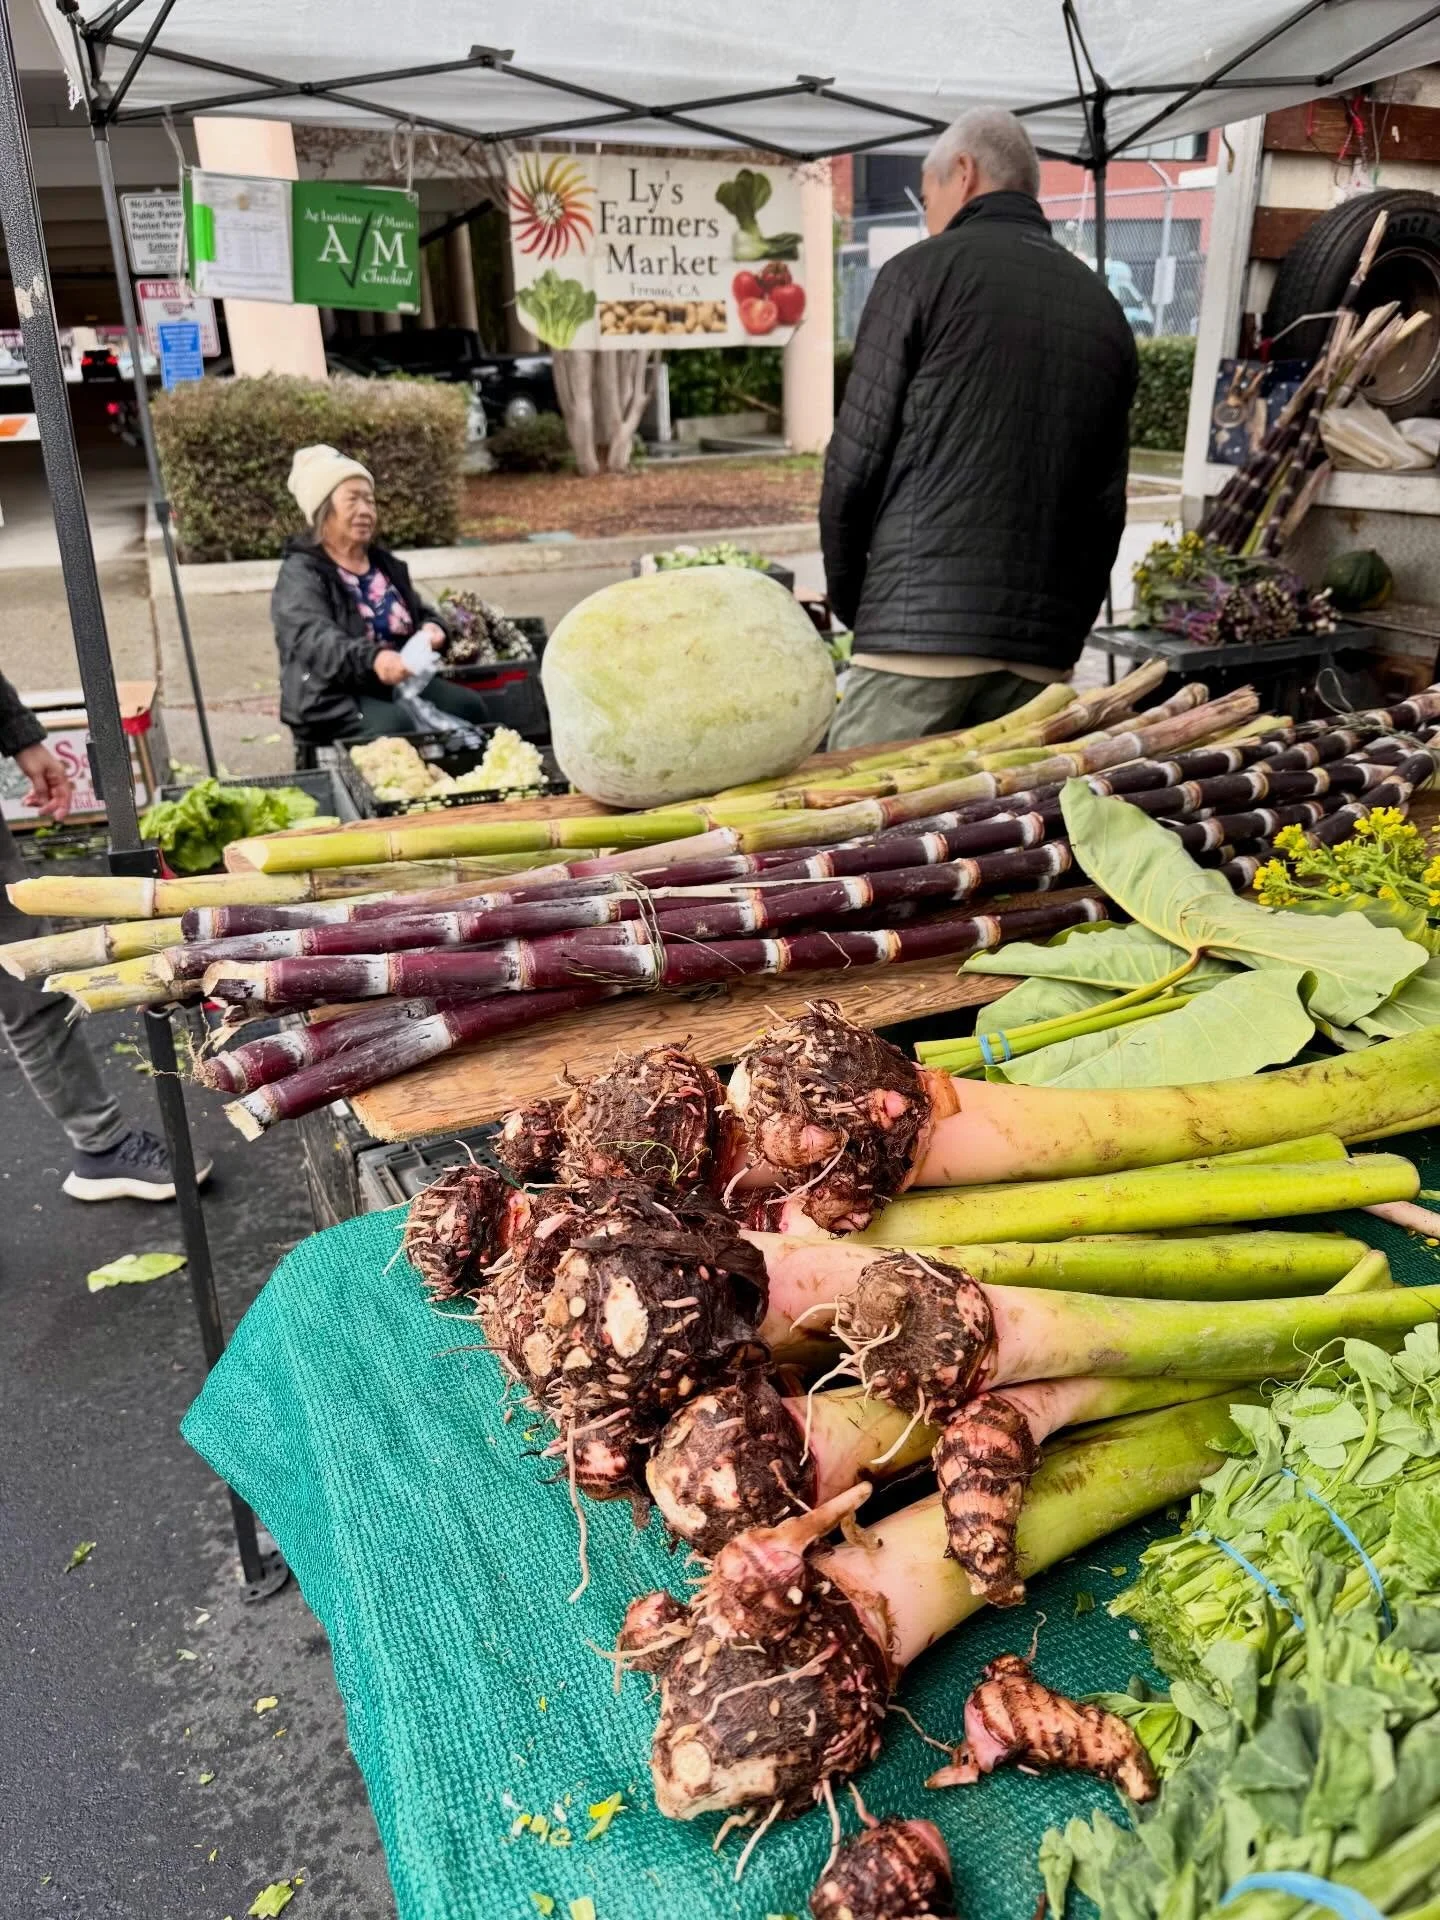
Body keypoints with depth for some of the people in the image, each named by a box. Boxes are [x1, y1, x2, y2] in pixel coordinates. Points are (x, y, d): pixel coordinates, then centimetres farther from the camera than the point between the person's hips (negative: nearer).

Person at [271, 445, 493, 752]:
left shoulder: (384, 564, 17)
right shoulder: (300, 574, -7)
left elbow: (423, 613, 25)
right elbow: (314, 640, -25)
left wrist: (432, 628, -4)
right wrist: (372, 659, -46)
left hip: (401, 683, 7)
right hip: (333, 698, -6)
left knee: (471, 707, -15)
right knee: (395, 725, -34)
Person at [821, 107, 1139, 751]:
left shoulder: (922, 271, 2)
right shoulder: (1105, 309, 18)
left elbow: (856, 462, -2)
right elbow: (1107, 504, 16)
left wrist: (847, 600, 11)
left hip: (918, 632, -6)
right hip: (1043, 654, 6)